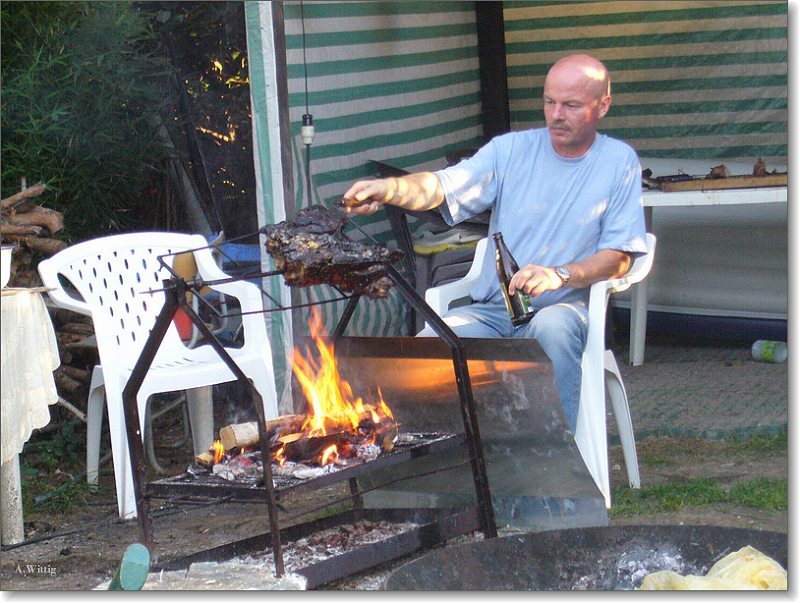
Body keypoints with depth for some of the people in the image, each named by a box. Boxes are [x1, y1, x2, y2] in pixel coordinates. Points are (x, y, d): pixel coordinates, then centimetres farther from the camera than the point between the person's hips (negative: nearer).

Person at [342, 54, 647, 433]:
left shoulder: (618, 162, 5)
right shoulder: (511, 150, 10)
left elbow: (619, 257, -2)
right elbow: (444, 186, -6)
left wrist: (560, 275, -21)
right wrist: (389, 189, -28)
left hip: (567, 307, -2)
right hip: (490, 312, 2)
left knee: (551, 327, -38)